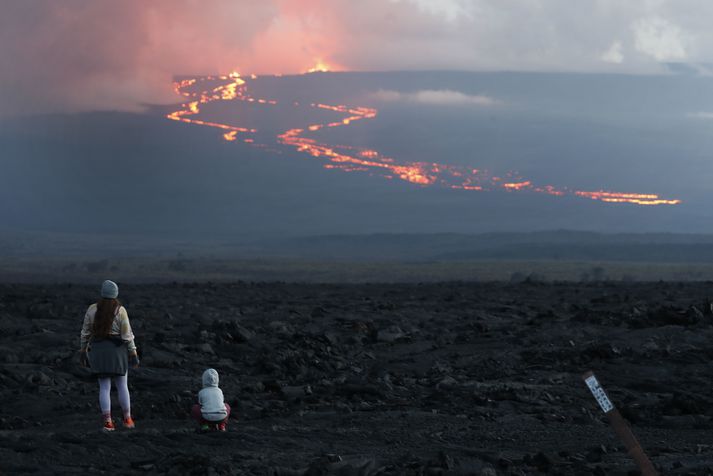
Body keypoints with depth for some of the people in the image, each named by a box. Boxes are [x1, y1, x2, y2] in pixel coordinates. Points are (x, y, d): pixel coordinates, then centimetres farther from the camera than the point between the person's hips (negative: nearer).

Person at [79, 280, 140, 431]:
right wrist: (133, 353, -4)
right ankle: (127, 419, 19)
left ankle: (108, 423, -2)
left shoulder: (92, 309, -2)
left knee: (104, 388, 4)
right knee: (122, 386, 13)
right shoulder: (120, 310, -9)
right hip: (117, 350, -2)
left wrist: (82, 351, 12)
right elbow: (127, 334, -10)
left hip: (98, 350, 2)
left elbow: (85, 332, 3)